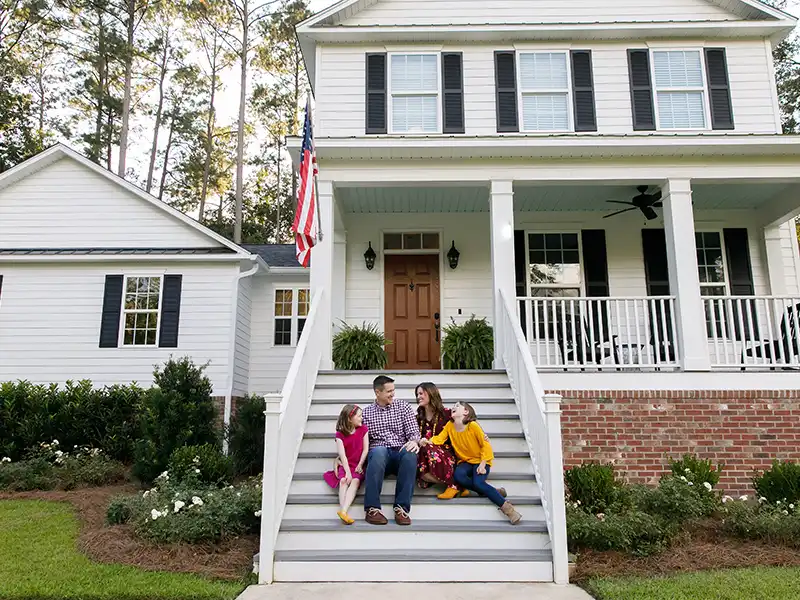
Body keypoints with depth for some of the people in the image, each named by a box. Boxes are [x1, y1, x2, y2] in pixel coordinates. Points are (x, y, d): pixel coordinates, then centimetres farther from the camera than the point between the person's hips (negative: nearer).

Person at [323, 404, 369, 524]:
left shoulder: (363, 429, 3)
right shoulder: (340, 434, -2)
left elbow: (365, 449, 0)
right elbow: (342, 454, -11)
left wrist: (360, 465, -8)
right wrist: (347, 472, -20)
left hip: (358, 466, 0)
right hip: (345, 465, 0)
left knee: (355, 481, -28)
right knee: (343, 480, -28)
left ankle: (343, 510, -44)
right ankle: (343, 510, -41)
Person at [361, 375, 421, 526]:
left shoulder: (403, 407, 15)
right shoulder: (366, 412, 15)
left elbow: (413, 431, 6)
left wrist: (414, 441, -18)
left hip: (401, 453, 1)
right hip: (379, 455, -1)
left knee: (410, 453, -35)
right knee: (379, 451, -38)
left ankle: (401, 507, -34)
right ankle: (372, 508, -38)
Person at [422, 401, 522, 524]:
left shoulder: (473, 426, -14)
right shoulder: (449, 426, 0)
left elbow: (485, 444, -11)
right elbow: (440, 438, -7)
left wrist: (482, 464, -19)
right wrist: (428, 441, -29)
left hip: (480, 461, -4)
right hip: (465, 461, 4)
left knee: (478, 482, -31)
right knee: (458, 476, -29)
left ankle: (507, 507, -20)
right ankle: (491, 492, -15)